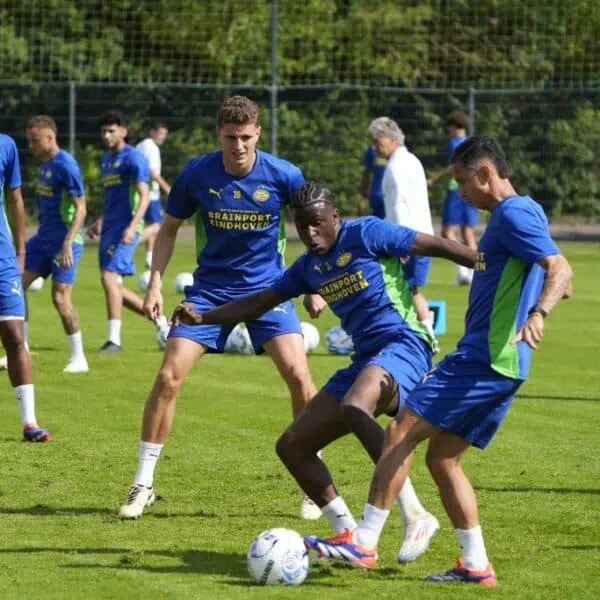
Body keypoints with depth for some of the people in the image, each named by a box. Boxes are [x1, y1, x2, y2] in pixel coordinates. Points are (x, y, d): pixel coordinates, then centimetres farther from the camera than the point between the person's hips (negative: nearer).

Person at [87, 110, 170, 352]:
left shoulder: (133, 158, -10)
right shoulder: (105, 159, 17)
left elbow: (144, 196, -16)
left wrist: (132, 226, -27)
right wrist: (100, 222, 22)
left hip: (125, 229, -9)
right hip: (109, 229, 9)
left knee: (109, 276, -17)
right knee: (114, 286, 9)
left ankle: (114, 338, -15)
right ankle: (160, 320, 22)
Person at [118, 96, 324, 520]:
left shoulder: (284, 176, -12)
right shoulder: (196, 175, -9)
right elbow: (169, 229, 7)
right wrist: (155, 284, -3)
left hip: (268, 288, -1)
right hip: (210, 289, 1)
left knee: (298, 375, -16)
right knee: (169, 376, -11)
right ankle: (142, 485, 2)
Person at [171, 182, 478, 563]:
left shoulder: (366, 234, -6)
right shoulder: (309, 266, 16)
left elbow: (436, 246, -8)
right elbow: (260, 303, 24)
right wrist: (202, 318, 13)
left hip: (404, 347, -9)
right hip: (365, 360, 9)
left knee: (354, 406, -39)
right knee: (292, 447, 4)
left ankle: (415, 516, -35)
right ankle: (349, 534, 9)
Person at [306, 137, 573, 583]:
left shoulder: (513, 213, -12)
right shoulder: (516, 213, 18)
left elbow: (560, 270, -25)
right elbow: (556, 277, 31)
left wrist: (537, 315, -41)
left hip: (484, 359, -10)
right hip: (499, 363, 10)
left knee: (401, 432, -9)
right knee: (442, 457, 12)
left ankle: (364, 543, -7)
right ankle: (476, 565, 11)